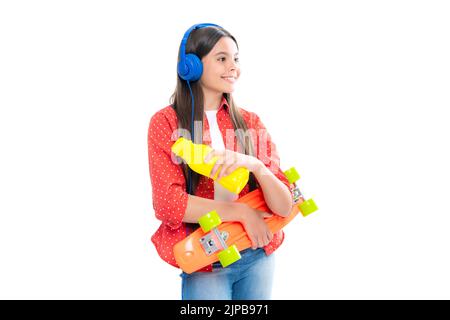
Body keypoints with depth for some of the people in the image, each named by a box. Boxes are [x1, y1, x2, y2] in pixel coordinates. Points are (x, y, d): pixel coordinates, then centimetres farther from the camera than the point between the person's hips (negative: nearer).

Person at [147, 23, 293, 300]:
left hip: (258, 255, 4)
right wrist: (242, 211, -14)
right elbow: (168, 203, -14)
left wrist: (255, 165, -25)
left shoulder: (251, 122, 2)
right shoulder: (165, 122, -6)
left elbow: (285, 206, -5)